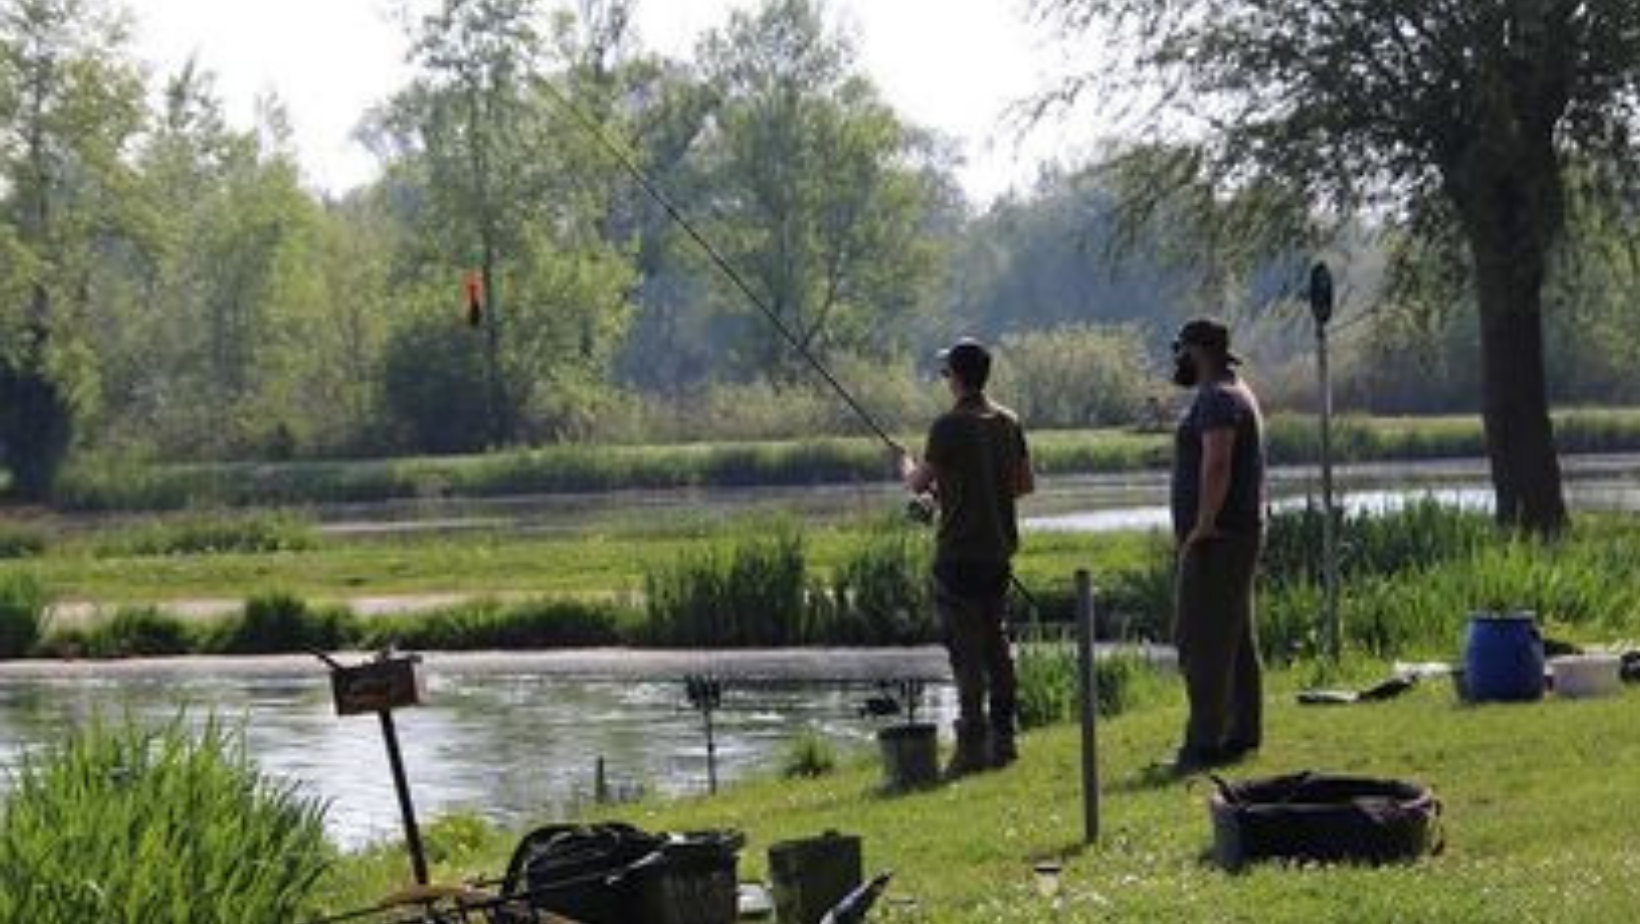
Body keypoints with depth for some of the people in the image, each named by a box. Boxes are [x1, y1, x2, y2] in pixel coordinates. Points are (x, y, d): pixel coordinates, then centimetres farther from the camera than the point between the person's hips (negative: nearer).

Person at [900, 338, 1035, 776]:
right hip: (998, 550, 7)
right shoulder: (1008, 422, 7)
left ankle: (973, 744, -7)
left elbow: (920, 483, -9)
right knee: (996, 644, 13)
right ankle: (1002, 739, 15)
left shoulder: (950, 426, -13)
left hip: (959, 554, -7)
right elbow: (1026, 483, 13)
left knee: (966, 650, -5)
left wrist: (908, 468, 12)